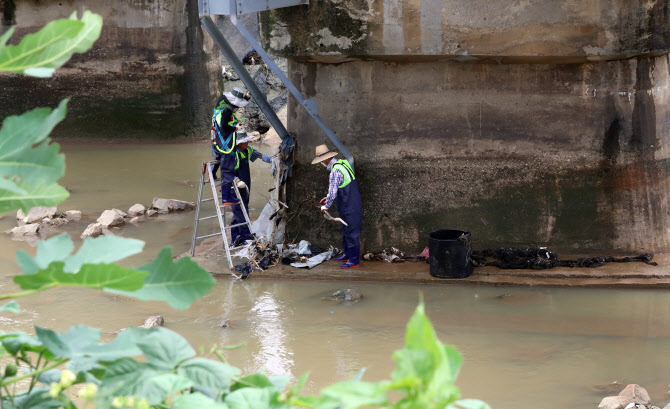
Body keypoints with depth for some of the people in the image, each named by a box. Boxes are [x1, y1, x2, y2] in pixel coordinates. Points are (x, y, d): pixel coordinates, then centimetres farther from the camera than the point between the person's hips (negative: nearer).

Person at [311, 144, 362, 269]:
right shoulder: (342, 164, 9)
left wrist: (326, 206, -6)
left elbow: (332, 193, -22)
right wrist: (328, 199, 22)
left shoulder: (336, 171, -22)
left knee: (351, 233, -5)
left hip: (350, 208, -10)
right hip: (347, 207, 10)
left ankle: (354, 260, -1)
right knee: (346, 232, 20)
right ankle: (347, 255, 31)